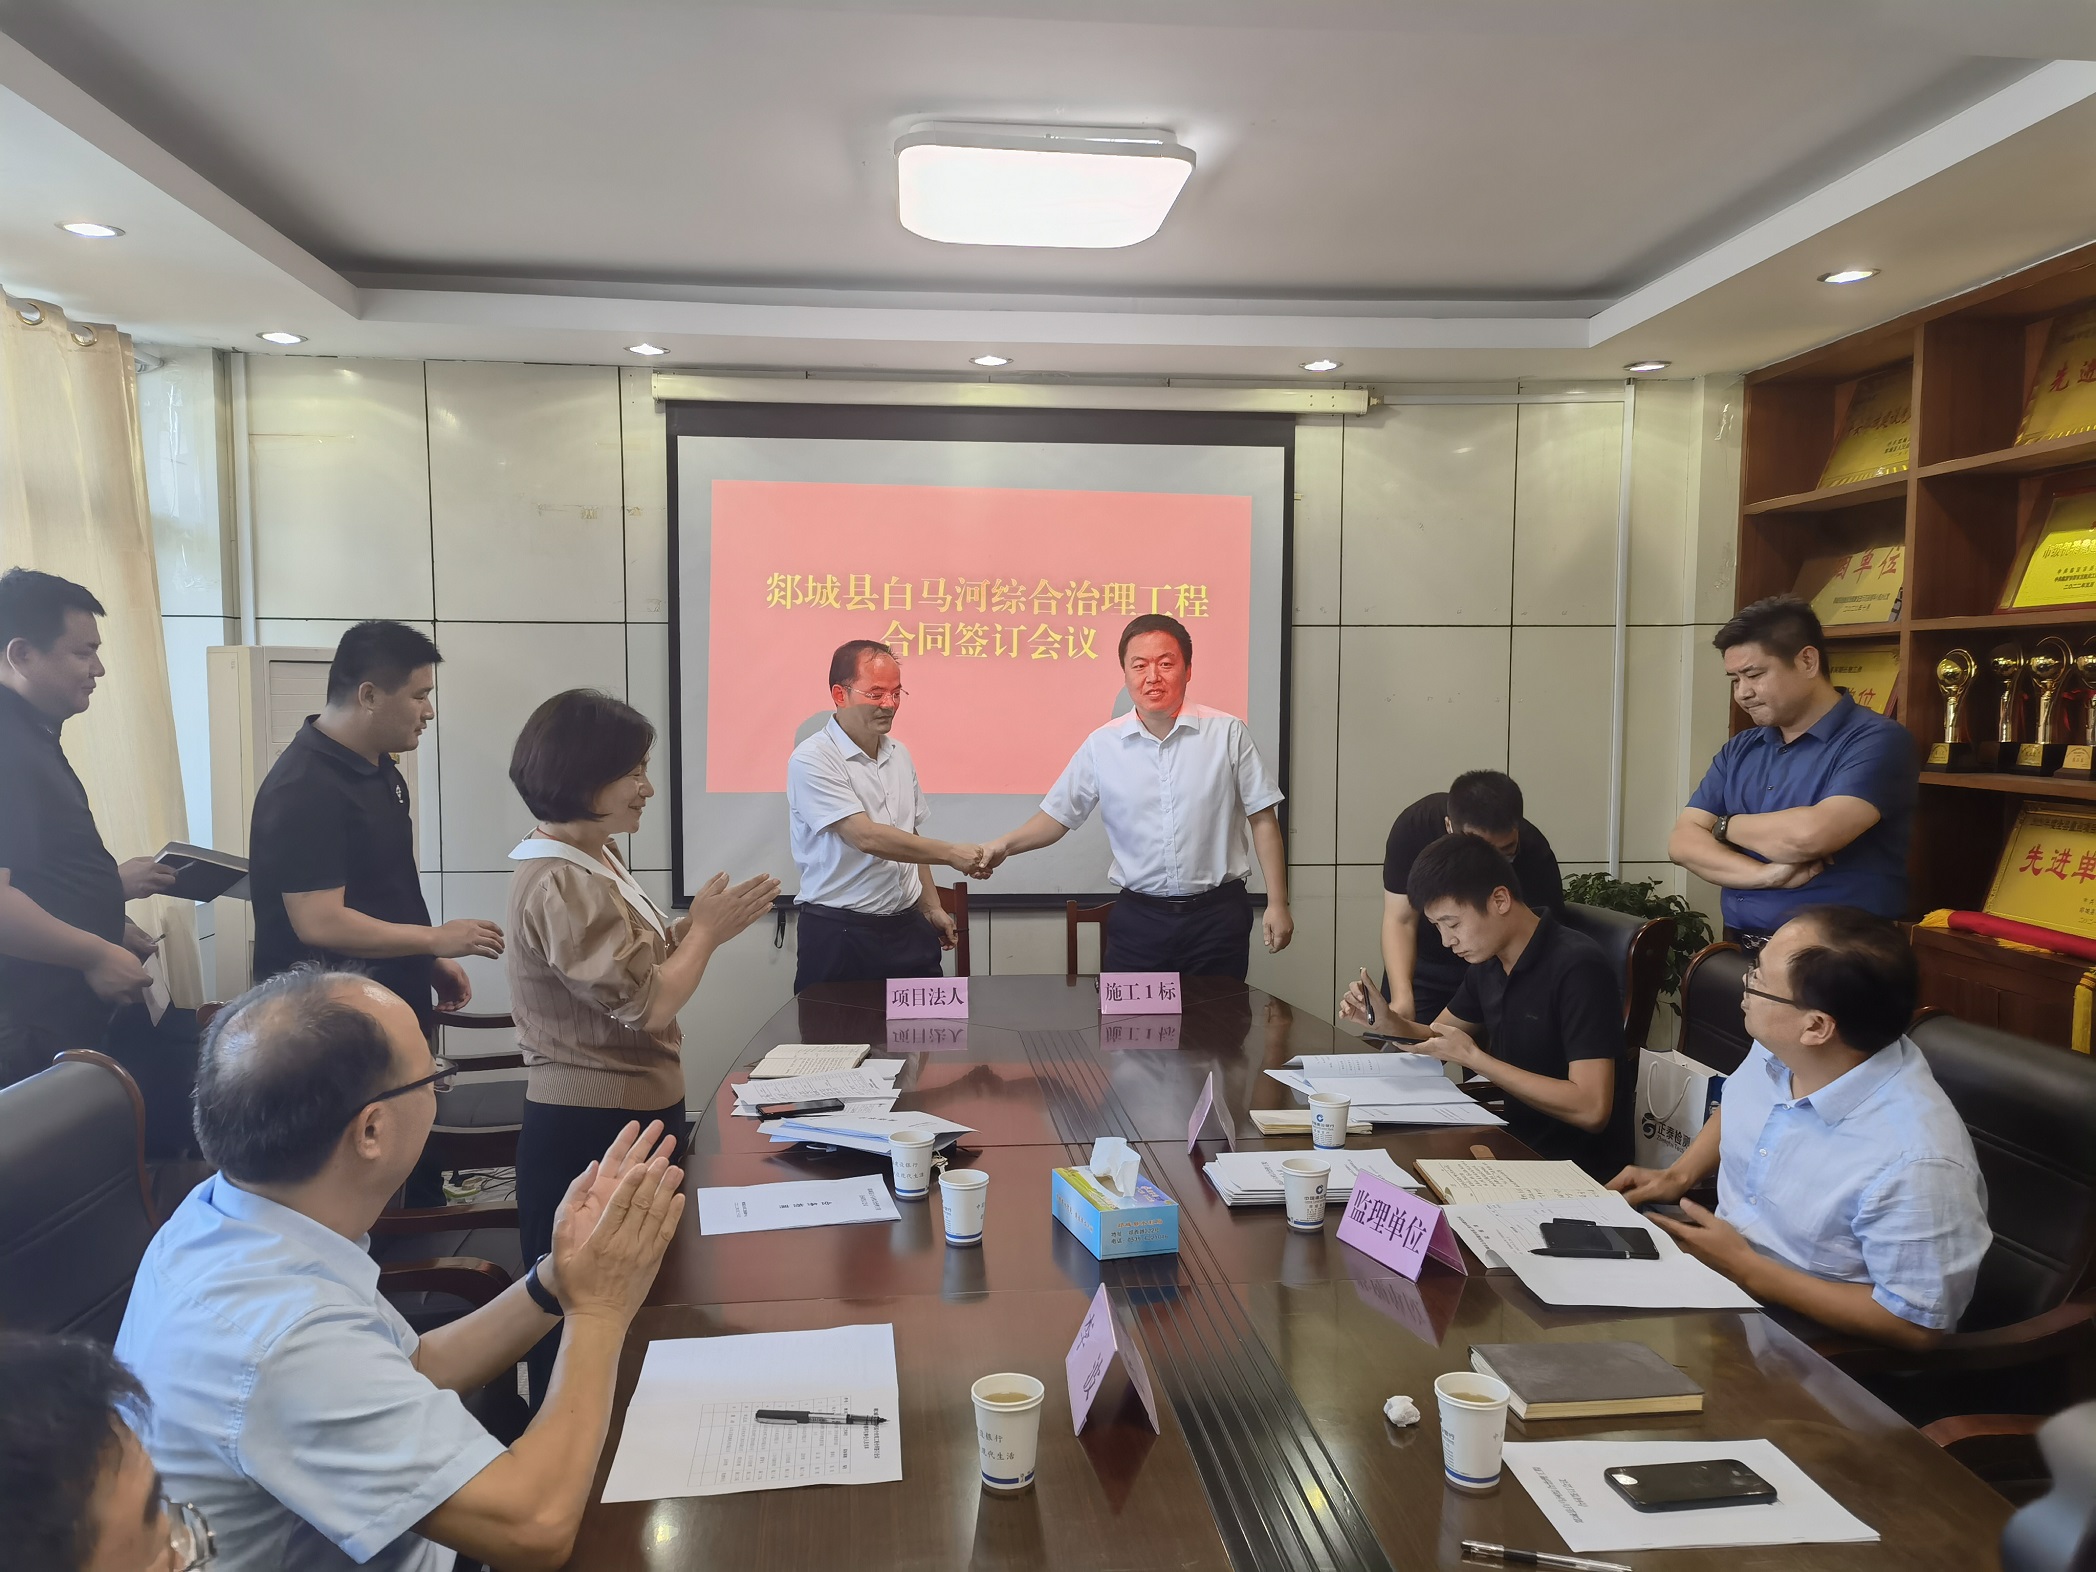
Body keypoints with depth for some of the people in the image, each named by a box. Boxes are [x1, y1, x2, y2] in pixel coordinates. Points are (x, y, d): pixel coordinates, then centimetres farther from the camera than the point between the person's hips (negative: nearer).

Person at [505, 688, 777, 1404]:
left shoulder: (595, 859, 9)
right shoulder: (559, 884, -22)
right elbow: (647, 1004, -23)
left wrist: (694, 927, 2)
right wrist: (707, 931, -9)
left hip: (630, 1115, 10)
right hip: (594, 1129, -10)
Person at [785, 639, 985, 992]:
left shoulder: (899, 755, 11)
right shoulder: (811, 761, -13)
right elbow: (866, 837, -21)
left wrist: (931, 907, 17)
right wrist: (950, 854, -23)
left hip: (908, 927, 6)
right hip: (840, 934, -6)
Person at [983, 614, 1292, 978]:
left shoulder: (1228, 733, -4)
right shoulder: (1102, 745, 0)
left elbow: (1262, 819, 0)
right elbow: (1058, 816, 6)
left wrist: (1277, 903, -2)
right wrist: (1005, 844, -12)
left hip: (1217, 916, -1)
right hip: (1138, 918, 1)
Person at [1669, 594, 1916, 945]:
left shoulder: (1876, 740, -6)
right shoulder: (1738, 750, 13)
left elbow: (1809, 834, -20)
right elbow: (1683, 841, 4)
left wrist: (1725, 824, -3)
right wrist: (1765, 875, -12)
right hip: (1740, 949, 5)